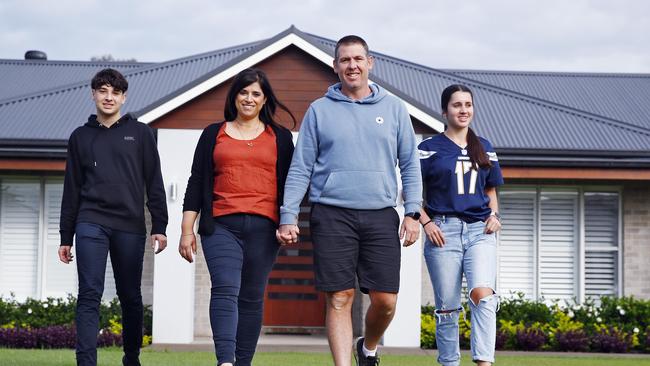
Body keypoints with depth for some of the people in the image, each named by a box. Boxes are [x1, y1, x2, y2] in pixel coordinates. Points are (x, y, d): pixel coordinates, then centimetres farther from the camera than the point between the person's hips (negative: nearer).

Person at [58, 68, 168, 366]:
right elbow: (72, 189, 14)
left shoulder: (140, 133, 8)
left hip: (130, 227, 0)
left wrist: (159, 227, -3)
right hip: (91, 224, 0)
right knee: (89, 295, -10)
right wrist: (66, 236, 10)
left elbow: (154, 183, 5)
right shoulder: (81, 137, 12)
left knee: (130, 297, 7)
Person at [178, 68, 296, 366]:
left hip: (263, 227, 1)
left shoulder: (280, 137, 15)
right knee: (225, 289, -17)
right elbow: (196, 183, 12)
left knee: (251, 297, 2)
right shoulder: (213, 134, 14)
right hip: (221, 226, -1)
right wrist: (187, 231, 6)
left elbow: (289, 185, 14)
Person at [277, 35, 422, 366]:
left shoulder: (394, 108, 11)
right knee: (339, 299, -4)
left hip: (381, 217, 1)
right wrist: (288, 217, -1)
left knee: (385, 300, 1)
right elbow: (300, 168, 6)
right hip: (332, 216, -1)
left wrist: (412, 212, 1)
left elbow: (410, 165, 11)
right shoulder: (319, 111, 7)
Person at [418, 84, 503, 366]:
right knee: (447, 307, 2)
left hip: (480, 230, 2)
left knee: (483, 295, -20)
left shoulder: (484, 148, 15)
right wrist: (426, 223, -8)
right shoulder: (429, 148, 5)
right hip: (443, 231, -1)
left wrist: (494, 214, 6)